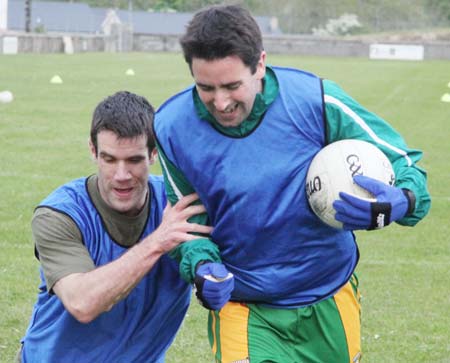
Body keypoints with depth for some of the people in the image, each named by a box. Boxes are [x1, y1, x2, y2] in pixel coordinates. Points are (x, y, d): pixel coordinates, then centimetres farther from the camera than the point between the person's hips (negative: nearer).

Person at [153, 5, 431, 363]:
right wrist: (201, 265, -20)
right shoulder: (172, 128, -12)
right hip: (243, 310, -1)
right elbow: (187, 217, 2)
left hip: (330, 304, 1)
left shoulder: (314, 100, -18)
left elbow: (403, 161, -8)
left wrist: (400, 202, -31)